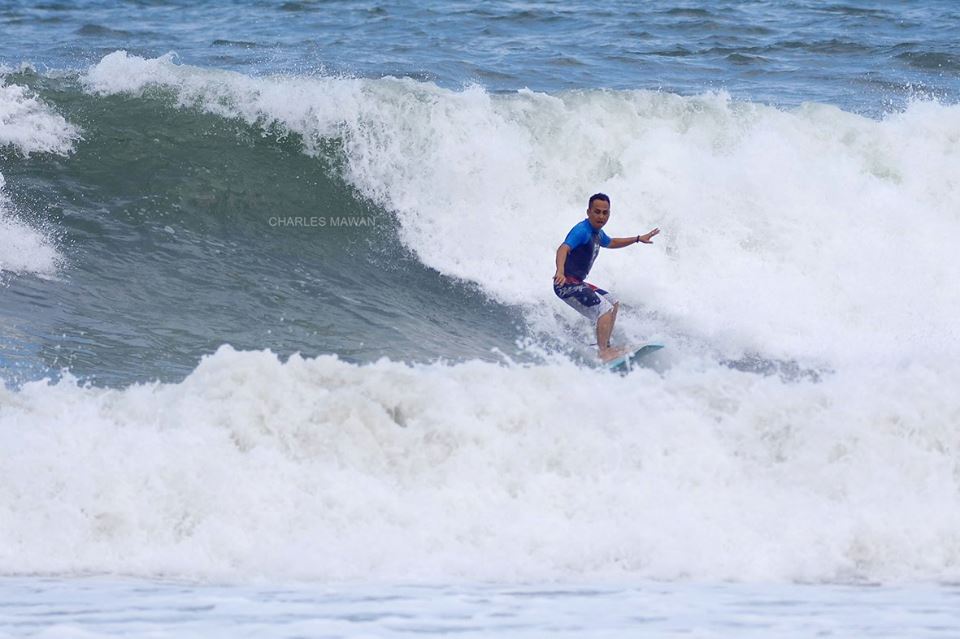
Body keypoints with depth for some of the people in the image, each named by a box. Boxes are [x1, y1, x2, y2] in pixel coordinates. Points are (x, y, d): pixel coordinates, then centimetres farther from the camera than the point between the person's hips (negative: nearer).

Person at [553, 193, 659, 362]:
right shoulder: (582, 231, -20)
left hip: (577, 283, 11)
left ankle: (605, 346, 21)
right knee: (604, 308, -20)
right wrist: (560, 272, -56)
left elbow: (611, 243, 36)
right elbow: (563, 249, -37)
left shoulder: (597, 233, 11)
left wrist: (638, 239, 38)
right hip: (566, 284, -11)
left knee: (613, 303, 21)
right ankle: (603, 354, -22)